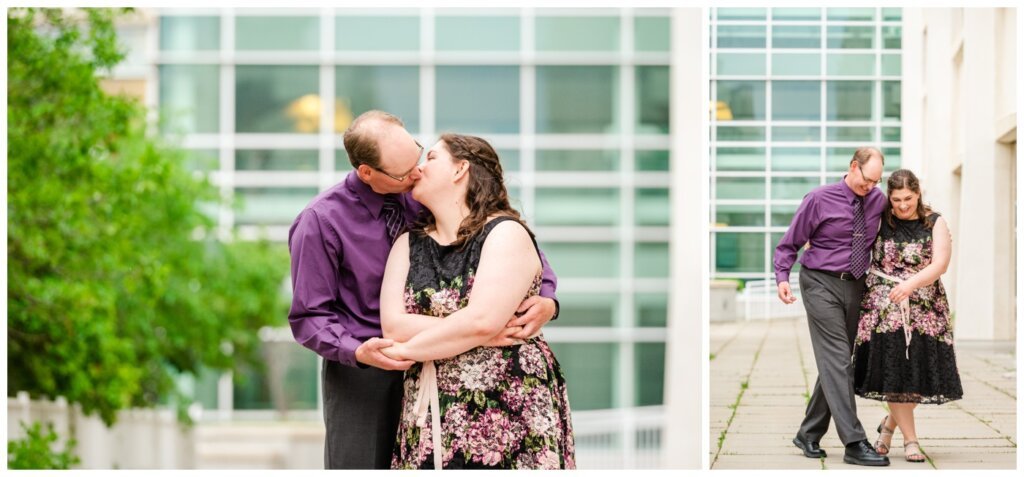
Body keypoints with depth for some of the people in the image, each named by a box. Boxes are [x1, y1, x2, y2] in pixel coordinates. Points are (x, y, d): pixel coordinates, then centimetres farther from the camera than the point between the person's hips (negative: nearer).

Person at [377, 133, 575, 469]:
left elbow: (482, 321, -19)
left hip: (508, 412, -4)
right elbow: (393, 326, -3)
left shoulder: (506, 233, -5)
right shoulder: (409, 243, 12)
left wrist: (407, 350, -7)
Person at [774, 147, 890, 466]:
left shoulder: (879, 201, 6)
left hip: (856, 287, 6)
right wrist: (782, 277, -16)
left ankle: (809, 435, 21)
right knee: (837, 361, -13)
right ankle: (854, 443, -18)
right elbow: (790, 243, -2)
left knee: (835, 364, 9)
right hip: (822, 284, -6)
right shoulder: (819, 200, -7)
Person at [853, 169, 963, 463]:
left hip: (924, 307, 1)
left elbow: (940, 265, -10)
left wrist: (911, 283, -27)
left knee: (921, 372, -1)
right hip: (884, 307, -1)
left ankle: (889, 424, 25)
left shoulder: (935, 223, 1)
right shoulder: (880, 220, 2)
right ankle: (910, 439, 3)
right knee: (893, 370, -8)